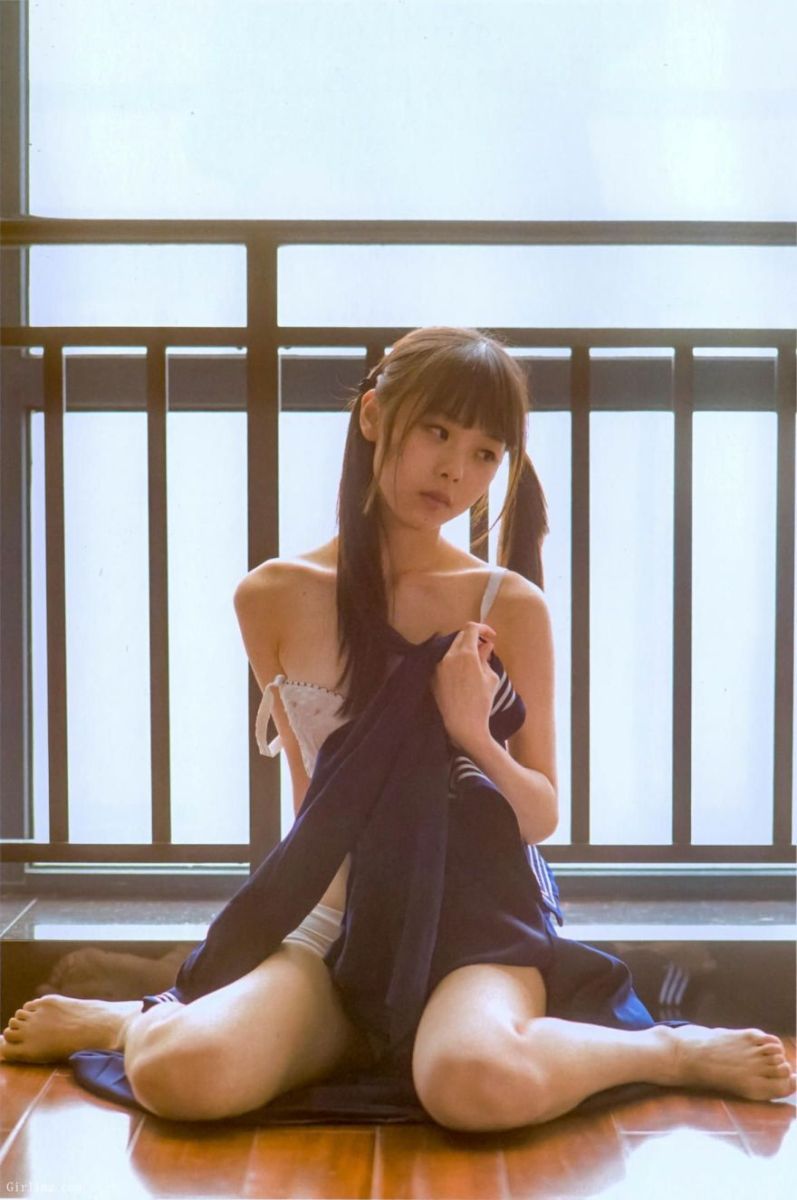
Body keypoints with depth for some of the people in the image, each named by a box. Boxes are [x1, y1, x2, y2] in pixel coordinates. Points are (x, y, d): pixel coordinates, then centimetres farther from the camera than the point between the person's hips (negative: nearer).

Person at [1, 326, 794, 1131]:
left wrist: (474, 736, -17)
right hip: (336, 921, 2)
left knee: (480, 1083, -37)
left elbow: (542, 817, 1)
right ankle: (130, 1021, 7)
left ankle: (671, 1049, -7)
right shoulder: (273, 597, 2)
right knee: (183, 1076, -29)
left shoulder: (510, 605, -2)